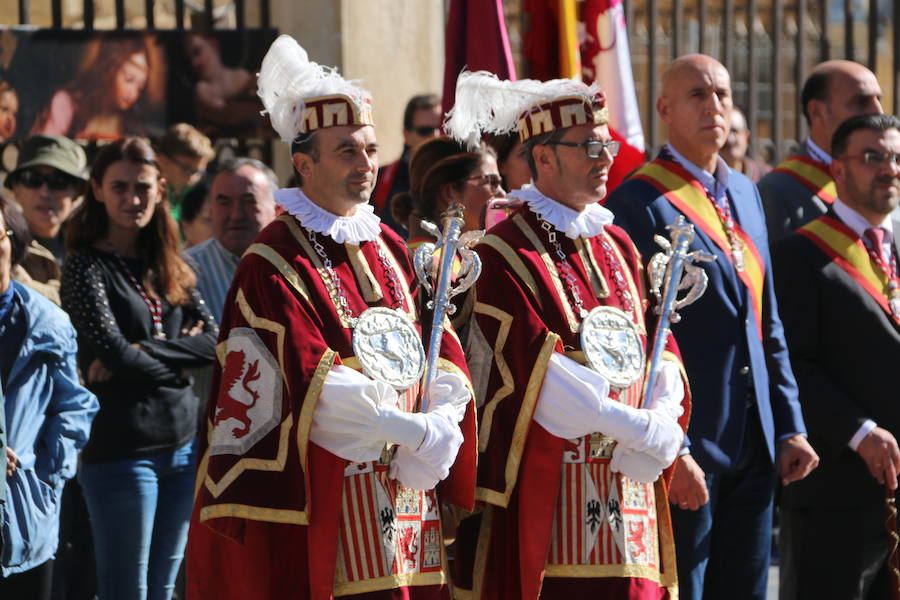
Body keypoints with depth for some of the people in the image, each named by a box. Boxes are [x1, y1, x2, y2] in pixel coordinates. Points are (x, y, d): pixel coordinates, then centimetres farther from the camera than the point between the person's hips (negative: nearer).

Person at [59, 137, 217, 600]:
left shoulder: (168, 267, 12)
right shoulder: (86, 265, -6)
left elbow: (215, 340, 2)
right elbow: (114, 351, -16)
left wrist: (144, 351, -11)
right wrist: (179, 356, -1)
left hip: (182, 445, 6)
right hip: (122, 451, -6)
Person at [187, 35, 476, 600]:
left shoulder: (390, 250, 14)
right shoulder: (272, 265, -9)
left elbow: (444, 357, 9)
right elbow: (320, 389, -16)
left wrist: (444, 423, -10)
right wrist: (418, 433, -17)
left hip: (408, 488, 7)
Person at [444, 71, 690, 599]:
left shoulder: (618, 247, 16)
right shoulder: (505, 256, -8)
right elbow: (543, 373, -16)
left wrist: (663, 420, -8)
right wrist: (644, 431, -15)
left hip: (627, 491, 7)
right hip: (538, 494, -7)